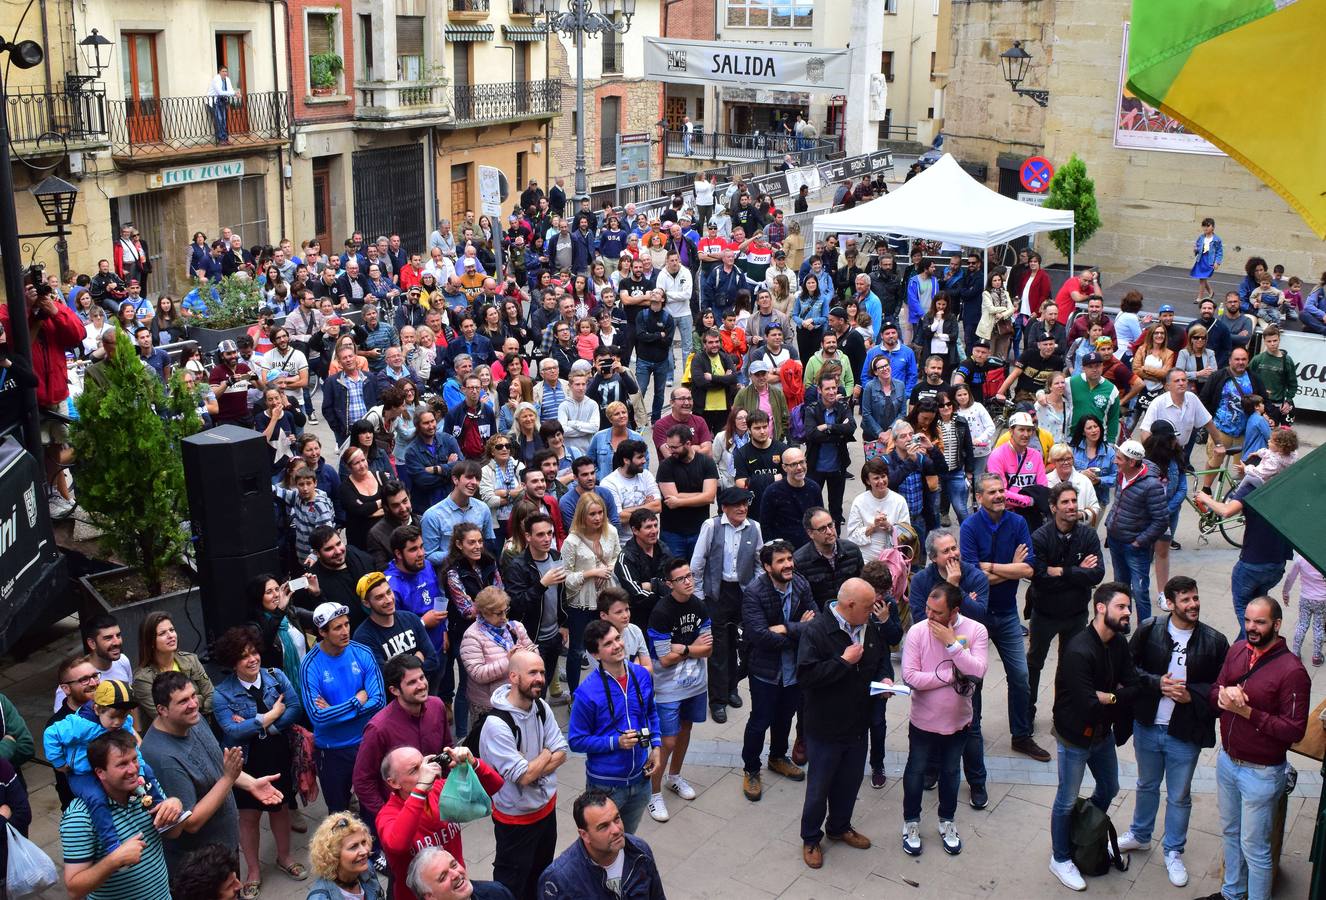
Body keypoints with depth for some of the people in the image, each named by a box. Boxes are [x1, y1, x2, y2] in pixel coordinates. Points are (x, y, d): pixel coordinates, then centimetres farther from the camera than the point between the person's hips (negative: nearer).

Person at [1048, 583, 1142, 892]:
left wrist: (1108, 697, -23)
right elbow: (1088, 705, -33)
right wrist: (1116, 697, -16)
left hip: (1103, 732, 8)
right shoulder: (1079, 651, -31)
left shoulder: (1119, 642, -5)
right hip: (1075, 737, -8)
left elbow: (1136, 686, -8)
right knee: (1067, 801, 10)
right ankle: (1060, 859, 30)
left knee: (1109, 789, 26)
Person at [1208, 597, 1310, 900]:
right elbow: (1213, 693, 5)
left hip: (1261, 773, -7)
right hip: (1227, 761, 7)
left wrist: (1247, 711, -27)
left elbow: (1295, 730, -22)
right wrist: (1225, 694, -18)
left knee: (1254, 848, 6)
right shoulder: (1237, 650, -3)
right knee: (1231, 832, 24)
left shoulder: (1292, 671, -22)